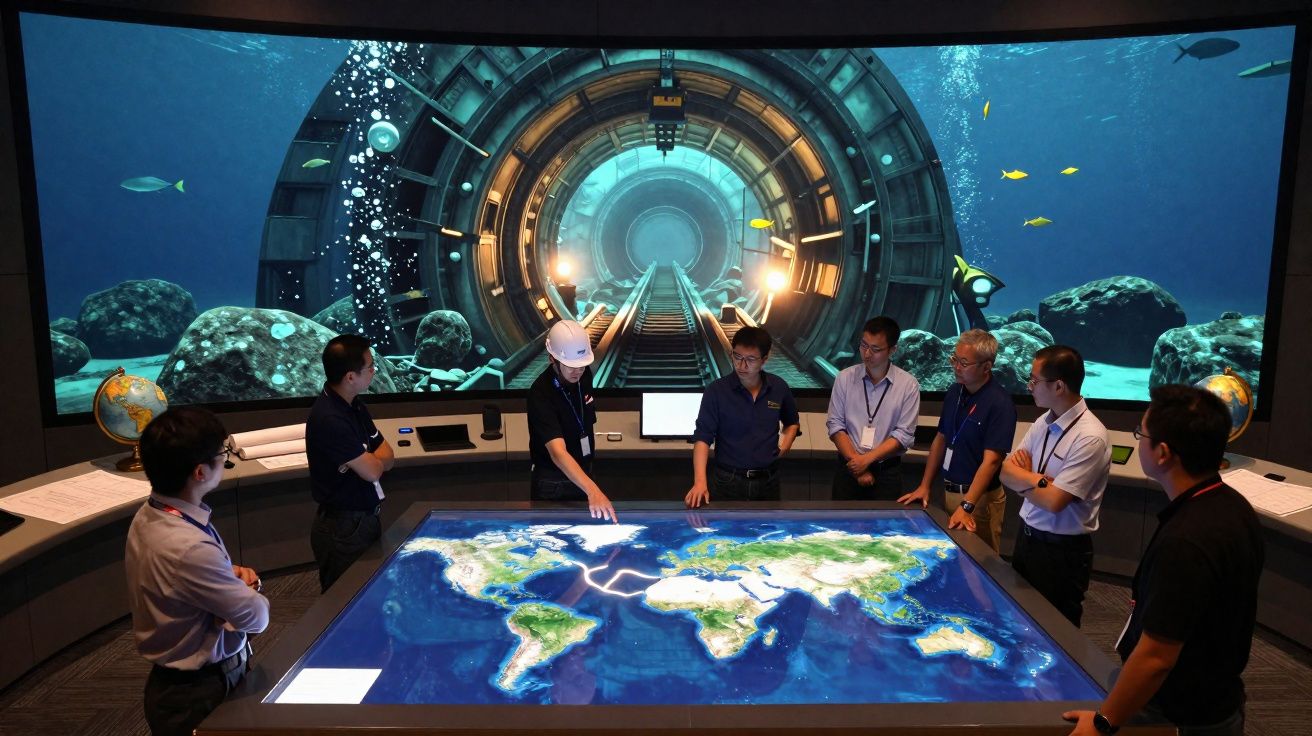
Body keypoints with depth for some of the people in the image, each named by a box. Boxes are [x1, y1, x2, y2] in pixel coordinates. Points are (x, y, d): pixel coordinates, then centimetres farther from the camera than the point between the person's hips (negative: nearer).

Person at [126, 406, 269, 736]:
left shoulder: (149, 516, -7)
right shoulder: (188, 547, -35)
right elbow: (257, 618, -24)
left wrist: (232, 575, -9)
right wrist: (248, 588, -4)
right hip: (200, 696, -8)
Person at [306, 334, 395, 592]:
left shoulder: (355, 406, 6)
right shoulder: (329, 420, -25)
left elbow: (388, 457, 6)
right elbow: (373, 471, -22)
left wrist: (368, 459, -15)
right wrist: (373, 459, 0)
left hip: (366, 519, 9)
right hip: (343, 529, -9)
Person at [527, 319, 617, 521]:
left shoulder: (584, 375, -8)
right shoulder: (541, 394, -29)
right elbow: (557, 452, -41)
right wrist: (592, 490, -54)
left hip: (584, 474, 6)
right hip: (553, 483, -6)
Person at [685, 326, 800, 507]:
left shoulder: (779, 388, -1)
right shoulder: (717, 390, -11)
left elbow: (793, 422, 20)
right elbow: (703, 437, -14)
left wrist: (786, 444, 1)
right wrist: (700, 481, -27)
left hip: (769, 479, 3)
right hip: (730, 481, -3)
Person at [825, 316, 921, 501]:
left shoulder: (908, 384, -5)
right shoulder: (844, 378, -1)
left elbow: (904, 435, -9)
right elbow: (835, 425, -3)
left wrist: (866, 459, -15)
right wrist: (856, 460, -11)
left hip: (887, 472, -1)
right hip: (848, 468, 1)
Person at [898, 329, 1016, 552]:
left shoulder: (1000, 403, -19)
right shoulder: (954, 392, 4)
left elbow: (991, 460, -24)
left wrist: (966, 506, -30)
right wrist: (925, 486, 8)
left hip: (979, 497, -7)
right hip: (949, 491, 7)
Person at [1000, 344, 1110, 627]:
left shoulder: (1090, 437, -23)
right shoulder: (1043, 422, 2)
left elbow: (1053, 501, -25)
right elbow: (1006, 472, 2)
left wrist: (1021, 477, -8)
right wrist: (1036, 479, -18)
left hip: (1062, 551, -7)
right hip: (1027, 537, 7)